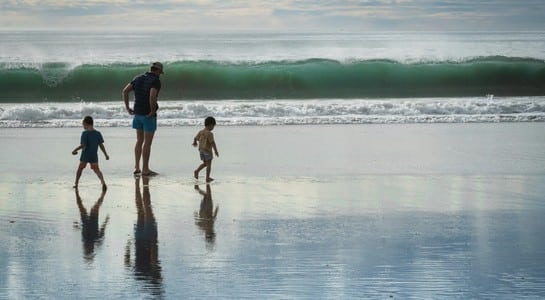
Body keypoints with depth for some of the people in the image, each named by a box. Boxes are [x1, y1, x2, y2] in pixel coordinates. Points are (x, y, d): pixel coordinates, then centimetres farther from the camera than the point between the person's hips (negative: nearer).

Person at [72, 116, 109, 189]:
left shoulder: (85, 133, -12)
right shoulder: (98, 133, 2)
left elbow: (83, 145, -18)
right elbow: (101, 145, 2)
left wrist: (75, 150, -5)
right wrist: (106, 155, 9)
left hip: (85, 155, -3)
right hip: (94, 156, 3)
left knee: (80, 168, 18)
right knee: (96, 169, 2)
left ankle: (76, 184, 26)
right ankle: (103, 182, -23)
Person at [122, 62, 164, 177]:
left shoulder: (138, 78, 10)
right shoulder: (156, 81, -12)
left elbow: (125, 91, 3)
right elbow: (152, 96, -29)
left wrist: (127, 108, 5)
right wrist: (153, 111, -17)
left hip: (137, 113, 7)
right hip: (149, 115, -7)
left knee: (139, 141, 17)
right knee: (147, 142, -1)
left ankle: (137, 167, 16)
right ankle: (145, 170, 2)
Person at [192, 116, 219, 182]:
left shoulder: (201, 132, 4)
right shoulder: (209, 133, -18)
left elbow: (195, 138, 16)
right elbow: (212, 143, -22)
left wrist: (195, 143, 38)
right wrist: (216, 151, -17)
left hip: (201, 150, 7)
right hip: (207, 150, -7)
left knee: (205, 163, 20)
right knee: (209, 164, 3)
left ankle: (197, 171, 2)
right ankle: (207, 178, 4)